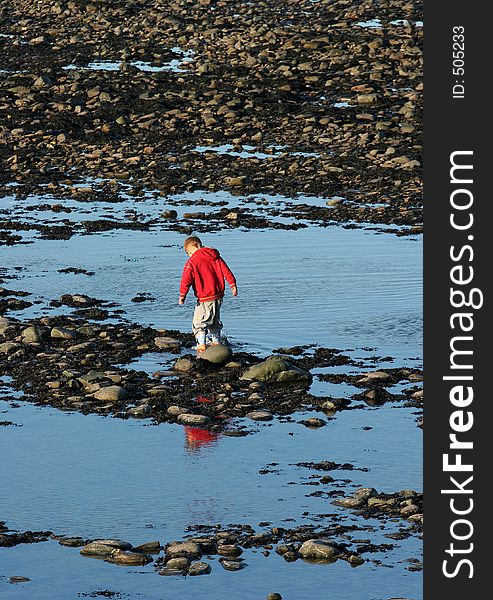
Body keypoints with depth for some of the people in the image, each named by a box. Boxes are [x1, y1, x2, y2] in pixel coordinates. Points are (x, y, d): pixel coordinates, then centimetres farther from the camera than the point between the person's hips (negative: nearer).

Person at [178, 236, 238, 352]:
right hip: (218, 295, 7)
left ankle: (201, 344, -12)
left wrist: (182, 296, -9)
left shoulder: (192, 261, -11)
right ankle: (216, 342, 27)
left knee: (199, 322, -1)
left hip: (205, 298, -7)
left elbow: (186, 280, -15)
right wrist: (233, 285, 10)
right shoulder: (215, 256, 7)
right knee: (215, 321, 22)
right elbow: (226, 271, 6)